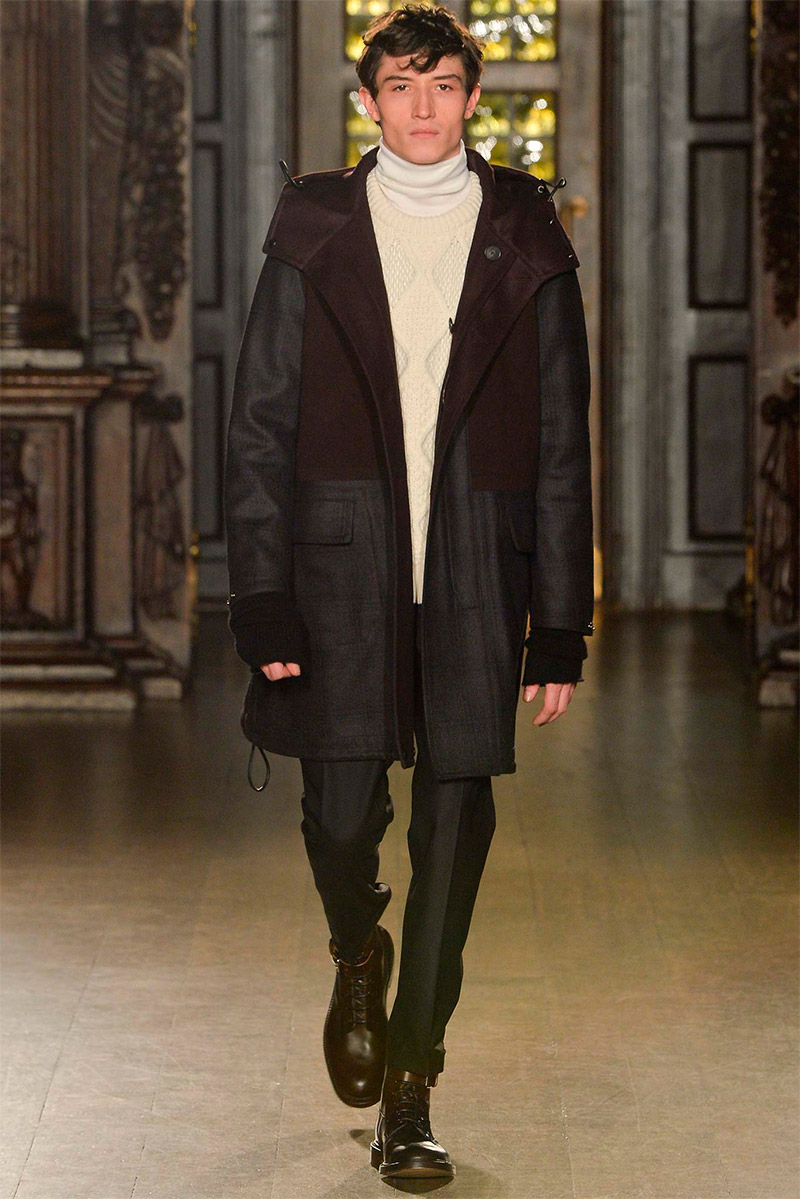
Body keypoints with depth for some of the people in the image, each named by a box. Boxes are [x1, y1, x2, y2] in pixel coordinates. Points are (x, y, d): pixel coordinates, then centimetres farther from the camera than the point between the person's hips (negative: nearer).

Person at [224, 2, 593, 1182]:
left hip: (478, 577, 1)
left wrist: (561, 626, 1)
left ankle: (410, 1096, 12)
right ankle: (359, 956, 30)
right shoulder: (315, 237, 5)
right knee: (343, 815, -6)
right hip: (344, 569, 0)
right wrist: (262, 601, -5)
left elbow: (562, 449, 6)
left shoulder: (527, 244, 6)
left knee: (455, 828, 1)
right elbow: (259, 430, 4)